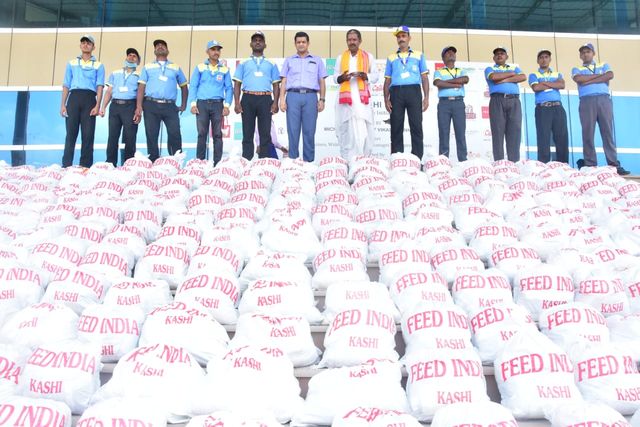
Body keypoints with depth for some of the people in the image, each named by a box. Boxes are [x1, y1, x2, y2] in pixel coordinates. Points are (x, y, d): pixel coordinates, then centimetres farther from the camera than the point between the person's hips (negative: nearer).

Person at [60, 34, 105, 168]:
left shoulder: (98, 65, 13)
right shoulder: (71, 63, 19)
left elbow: (100, 87, 3)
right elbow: (66, 85, 15)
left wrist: (97, 106, -9)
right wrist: (63, 104, 4)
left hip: (89, 98, -1)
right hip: (74, 97, 1)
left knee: (88, 135, -4)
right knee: (71, 133, -3)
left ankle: (86, 165, 0)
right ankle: (66, 165, -2)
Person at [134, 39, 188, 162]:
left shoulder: (176, 68, 18)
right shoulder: (148, 67, 16)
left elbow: (184, 87, 23)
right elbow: (141, 87, 8)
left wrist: (183, 105, 13)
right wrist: (139, 106, -4)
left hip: (170, 106, 0)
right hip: (151, 105, 0)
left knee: (175, 134, -13)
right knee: (151, 136, -1)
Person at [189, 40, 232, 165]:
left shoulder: (225, 69, 10)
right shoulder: (200, 67, 7)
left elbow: (229, 88, 8)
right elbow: (193, 86, 6)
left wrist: (227, 105, -3)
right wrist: (193, 104, -5)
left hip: (218, 104, 1)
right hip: (202, 104, 0)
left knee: (217, 134, 1)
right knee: (202, 134, 0)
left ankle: (217, 162, 3)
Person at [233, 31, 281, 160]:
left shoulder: (271, 65, 16)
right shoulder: (244, 64, 15)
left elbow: (276, 85, 12)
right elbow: (237, 84, 9)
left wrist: (275, 102, -3)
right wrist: (237, 103, -4)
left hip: (265, 100, 0)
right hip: (248, 99, 0)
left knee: (265, 133, -2)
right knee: (247, 133, 0)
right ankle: (246, 161, 1)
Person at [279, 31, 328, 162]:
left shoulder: (317, 60, 18)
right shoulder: (289, 60, 18)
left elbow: (322, 82, 13)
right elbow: (284, 81, 12)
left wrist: (322, 100, 2)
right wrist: (282, 99, -1)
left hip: (310, 97, 0)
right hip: (293, 96, 0)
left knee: (309, 131, -3)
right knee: (293, 130, -4)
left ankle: (309, 161, 0)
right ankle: (293, 160, 0)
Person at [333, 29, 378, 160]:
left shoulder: (368, 57, 14)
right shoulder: (340, 57, 18)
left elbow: (375, 76, 9)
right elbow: (335, 76, 14)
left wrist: (365, 76, -11)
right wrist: (342, 77, -8)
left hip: (362, 98, -1)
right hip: (345, 97, 1)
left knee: (363, 129, -10)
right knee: (346, 129, -5)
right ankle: (347, 159, -3)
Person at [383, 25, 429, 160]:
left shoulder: (418, 55, 16)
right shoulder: (391, 58, 18)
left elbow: (424, 78, 11)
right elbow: (387, 80, 16)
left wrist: (426, 97, 1)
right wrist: (386, 99, 3)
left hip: (413, 91, -1)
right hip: (396, 92, 1)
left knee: (416, 126, -6)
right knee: (396, 127, -2)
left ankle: (417, 158, -7)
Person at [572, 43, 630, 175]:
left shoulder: (603, 65, 21)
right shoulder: (577, 69, 17)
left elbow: (610, 75, -1)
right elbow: (578, 79, -6)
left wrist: (589, 80, -5)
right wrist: (600, 75, 0)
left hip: (604, 99, 1)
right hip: (587, 101, -1)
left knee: (608, 132, -3)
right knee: (588, 133, -6)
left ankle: (614, 164, -6)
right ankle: (590, 166, -6)